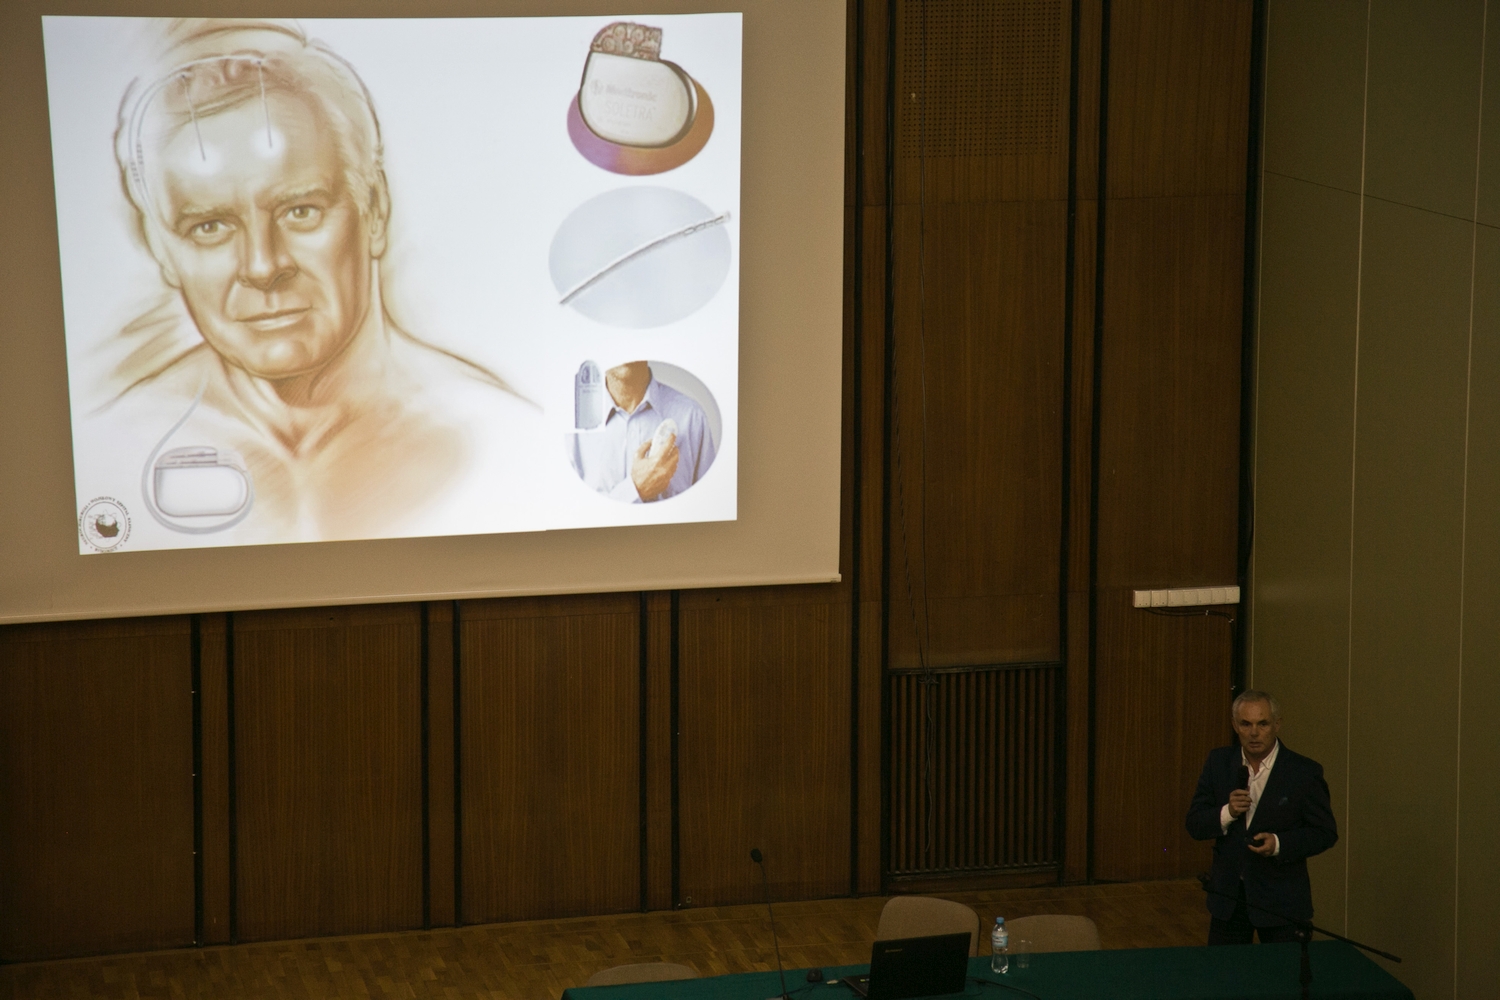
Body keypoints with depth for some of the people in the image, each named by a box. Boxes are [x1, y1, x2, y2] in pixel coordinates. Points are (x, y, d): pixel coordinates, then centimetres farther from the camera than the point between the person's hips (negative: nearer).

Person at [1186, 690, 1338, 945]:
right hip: (1227, 896, 3)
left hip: (1281, 904, -3)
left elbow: (1326, 833, -4)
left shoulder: (1304, 772, -8)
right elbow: (1194, 825, 2)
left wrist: (1279, 843, -20)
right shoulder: (1218, 763, 2)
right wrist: (1226, 814, -18)